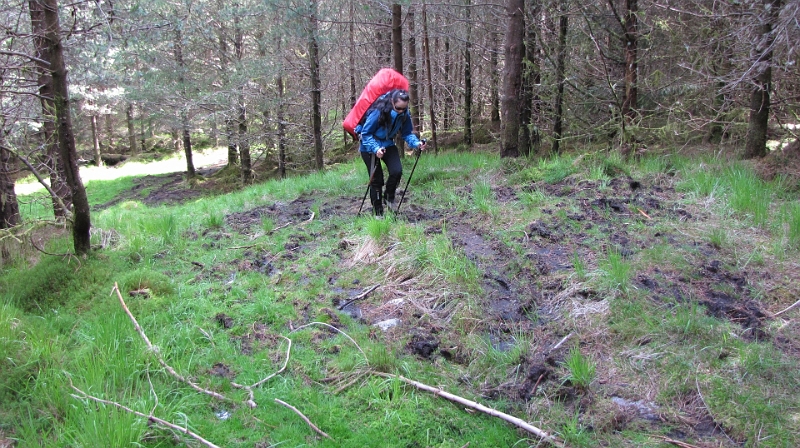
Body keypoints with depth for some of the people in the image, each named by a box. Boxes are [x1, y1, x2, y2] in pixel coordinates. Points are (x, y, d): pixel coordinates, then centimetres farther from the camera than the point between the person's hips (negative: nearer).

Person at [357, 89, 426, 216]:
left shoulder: (404, 114, -15)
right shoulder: (378, 112, -32)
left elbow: (407, 133, -4)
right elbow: (366, 134, -26)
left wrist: (416, 143, -24)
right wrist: (376, 148, -40)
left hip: (387, 145, 5)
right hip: (370, 147, -4)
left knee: (397, 171, -16)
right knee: (377, 179, -3)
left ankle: (389, 197, 12)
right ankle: (377, 212, 12)